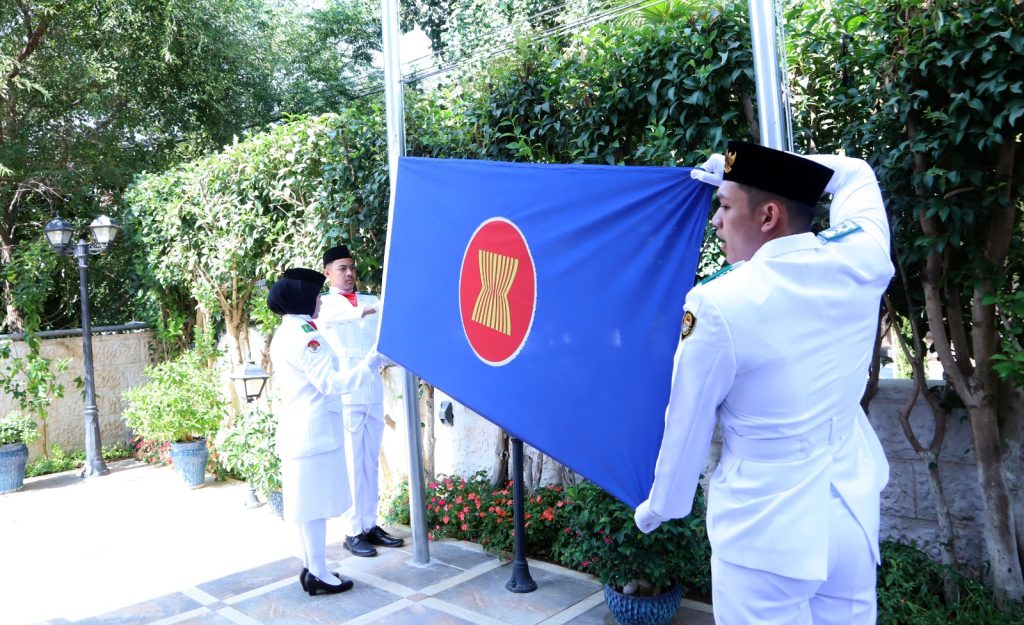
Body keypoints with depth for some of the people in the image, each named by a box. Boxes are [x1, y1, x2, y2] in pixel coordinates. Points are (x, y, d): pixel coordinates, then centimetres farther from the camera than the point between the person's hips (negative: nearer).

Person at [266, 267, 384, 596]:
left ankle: (311, 568, 23)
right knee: (315, 501, -3)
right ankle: (318, 575, 6)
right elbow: (330, 382, -20)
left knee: (307, 501, 14)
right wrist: (368, 364, -19)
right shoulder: (303, 335, -17)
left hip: (299, 428, 10)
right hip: (314, 430, -10)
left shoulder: (285, 333, 14)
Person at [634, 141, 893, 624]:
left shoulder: (718, 304, -20)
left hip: (766, 529, -5)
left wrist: (659, 507, 8)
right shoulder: (861, 261, -7)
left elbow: (687, 425, -9)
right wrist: (753, 169, 11)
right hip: (852, 515, 6)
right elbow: (854, 174, 15)